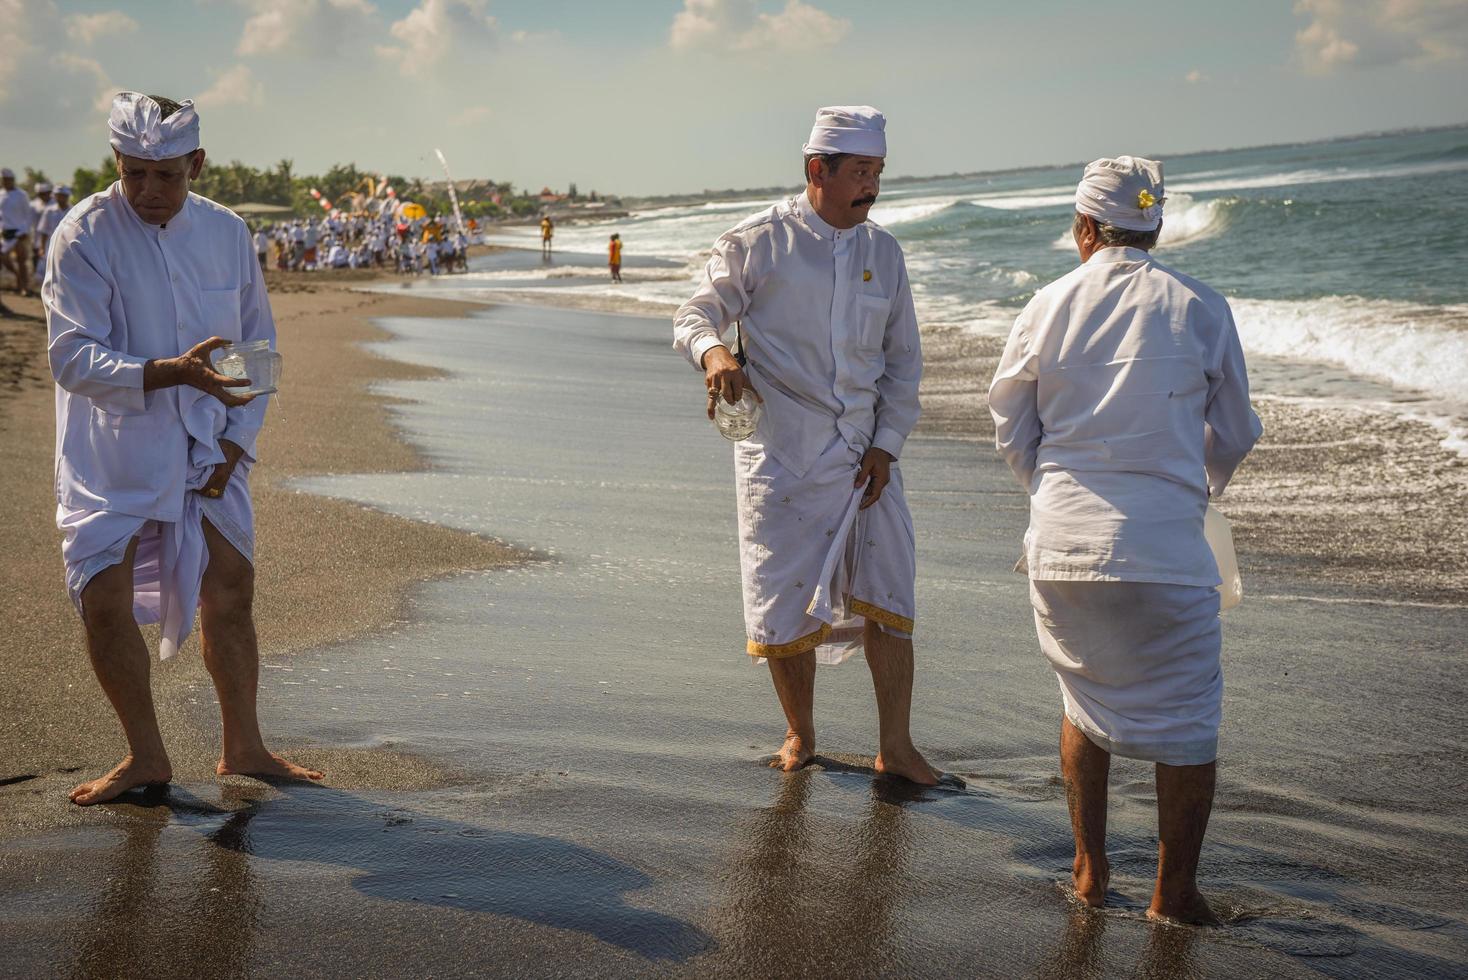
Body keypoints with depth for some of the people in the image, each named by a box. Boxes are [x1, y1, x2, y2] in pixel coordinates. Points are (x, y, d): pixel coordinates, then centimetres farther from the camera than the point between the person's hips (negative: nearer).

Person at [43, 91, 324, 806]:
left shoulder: (227, 233, 1)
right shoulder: (84, 237, -12)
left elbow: (258, 346, 9)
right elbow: (73, 356, -19)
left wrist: (234, 445, -1)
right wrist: (172, 372, -34)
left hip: (205, 449, 4)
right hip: (112, 450, -3)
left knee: (231, 588, 5)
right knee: (105, 598, -7)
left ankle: (243, 747, 20)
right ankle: (146, 756, 11)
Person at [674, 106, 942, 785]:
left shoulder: (883, 252, 10)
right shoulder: (757, 243, -3)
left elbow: (903, 359, 13)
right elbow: (694, 315, -4)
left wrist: (887, 444, 3)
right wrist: (713, 351, -28)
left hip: (864, 454, 4)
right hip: (781, 454, -3)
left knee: (888, 595, 1)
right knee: (785, 602, 4)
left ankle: (895, 748, 11)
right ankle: (799, 735, 24)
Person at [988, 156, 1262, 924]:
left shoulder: (1048, 307, 3)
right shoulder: (1201, 310, -2)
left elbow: (1011, 433, 12)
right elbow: (1233, 437, 9)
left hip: (1060, 544, 3)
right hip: (1164, 546, -3)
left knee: (1086, 701, 21)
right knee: (1187, 718, 10)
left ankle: (1089, 871, 24)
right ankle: (1174, 891, 13)